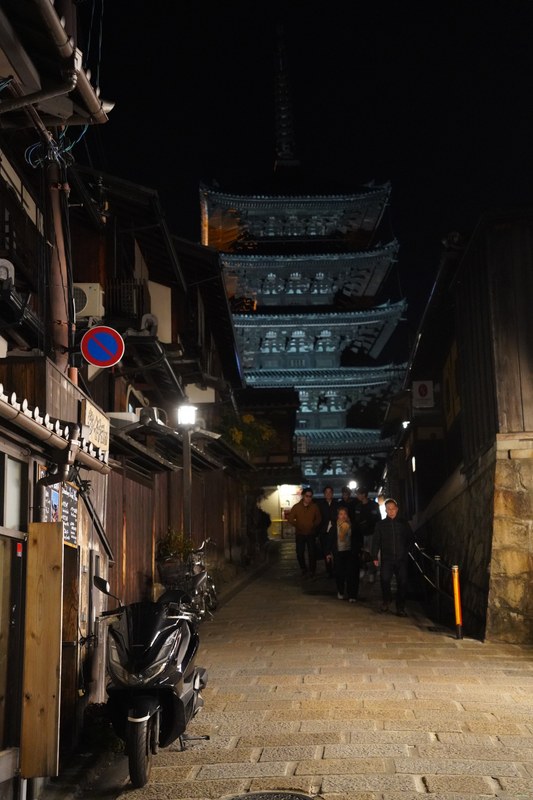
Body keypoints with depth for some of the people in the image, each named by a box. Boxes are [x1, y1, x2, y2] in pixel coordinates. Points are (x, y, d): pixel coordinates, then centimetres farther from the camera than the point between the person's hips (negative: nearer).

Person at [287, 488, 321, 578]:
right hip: (300, 534, 1)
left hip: (311, 534, -1)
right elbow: (290, 518, -2)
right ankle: (304, 570, 22)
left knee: (312, 553, -3)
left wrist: (314, 525, -10)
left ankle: (312, 571, 12)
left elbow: (318, 518, 6)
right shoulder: (296, 507, -5)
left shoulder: (314, 507, -4)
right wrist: (297, 525, -15)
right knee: (300, 553, 3)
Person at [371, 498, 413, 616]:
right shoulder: (380, 524, 7)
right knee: (385, 580, -16)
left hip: (401, 558, 1)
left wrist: (406, 551, 3)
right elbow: (376, 541, 5)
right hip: (387, 558, -1)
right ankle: (386, 601, 8)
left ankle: (400, 608, 10)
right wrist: (375, 557, -3)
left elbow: (410, 539, 16)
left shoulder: (404, 523, 9)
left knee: (402, 582, -1)